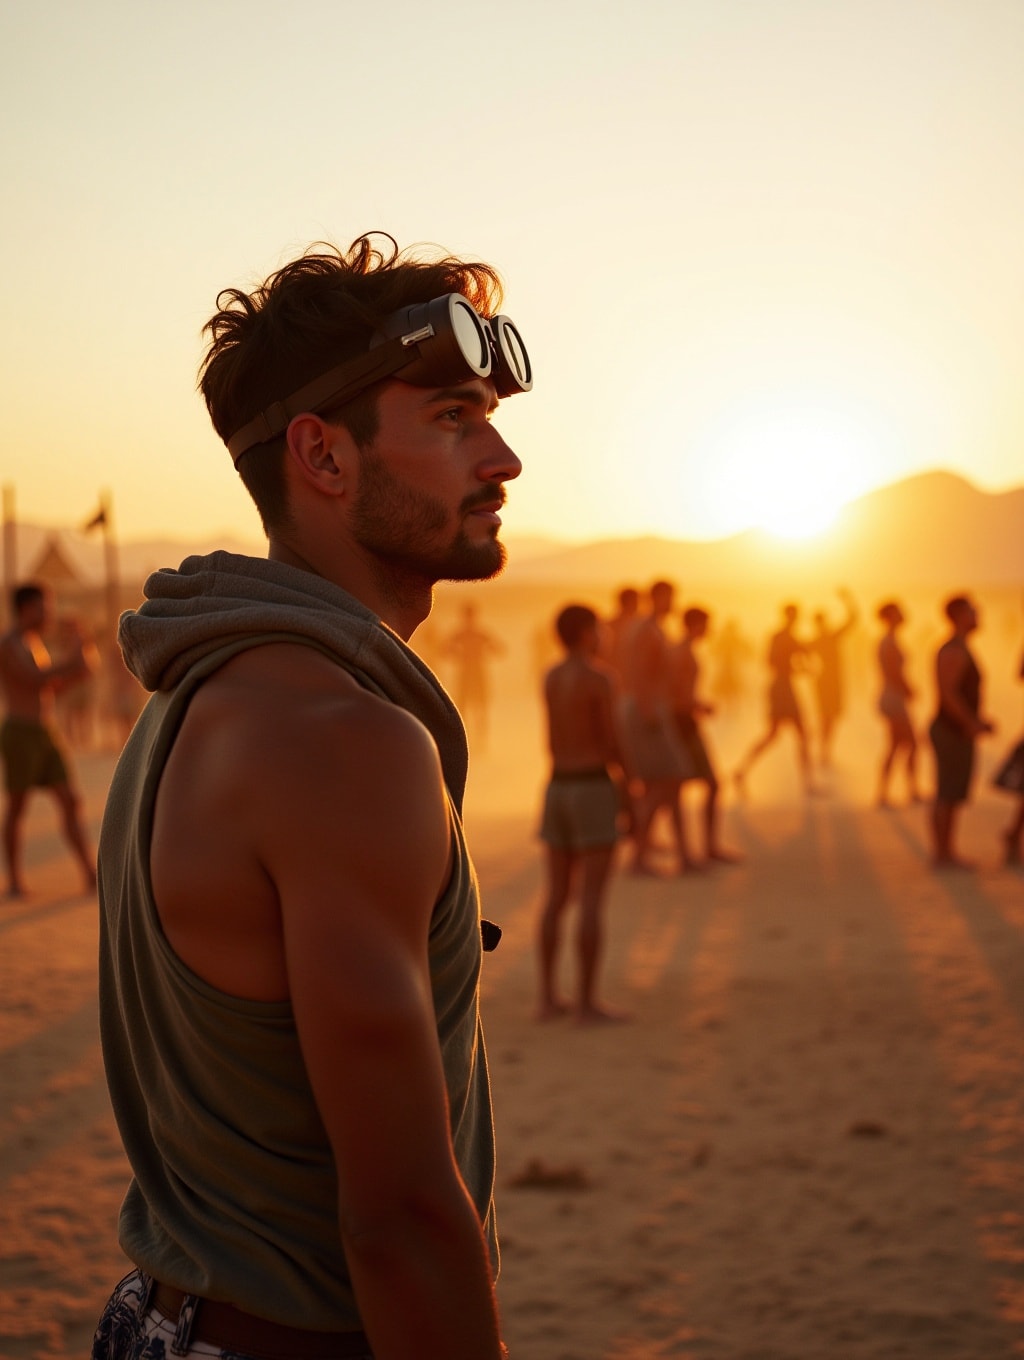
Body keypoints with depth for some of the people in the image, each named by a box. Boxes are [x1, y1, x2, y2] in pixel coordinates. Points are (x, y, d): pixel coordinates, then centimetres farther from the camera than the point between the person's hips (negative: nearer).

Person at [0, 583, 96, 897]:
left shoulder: (34, 642, 19)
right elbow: (34, 680, -23)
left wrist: (77, 672, 6)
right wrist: (70, 662, -14)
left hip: (46, 734, 8)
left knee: (70, 803, 0)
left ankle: (91, 875, -2)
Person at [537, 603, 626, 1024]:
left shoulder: (549, 677, 10)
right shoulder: (600, 677, -12)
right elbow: (611, 745, -10)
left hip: (557, 789, 7)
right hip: (594, 790, -7)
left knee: (557, 896, 9)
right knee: (592, 899, -5)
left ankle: (548, 997, 9)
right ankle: (587, 1002, -6)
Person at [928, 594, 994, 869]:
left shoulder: (954, 650, 16)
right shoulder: (955, 651, -17)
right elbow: (948, 693, -25)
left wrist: (977, 721, 19)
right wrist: (972, 724, -22)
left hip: (953, 732, 10)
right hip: (953, 734, -10)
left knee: (951, 796, 12)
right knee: (948, 797, -6)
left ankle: (944, 852, 16)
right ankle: (943, 855, -2)